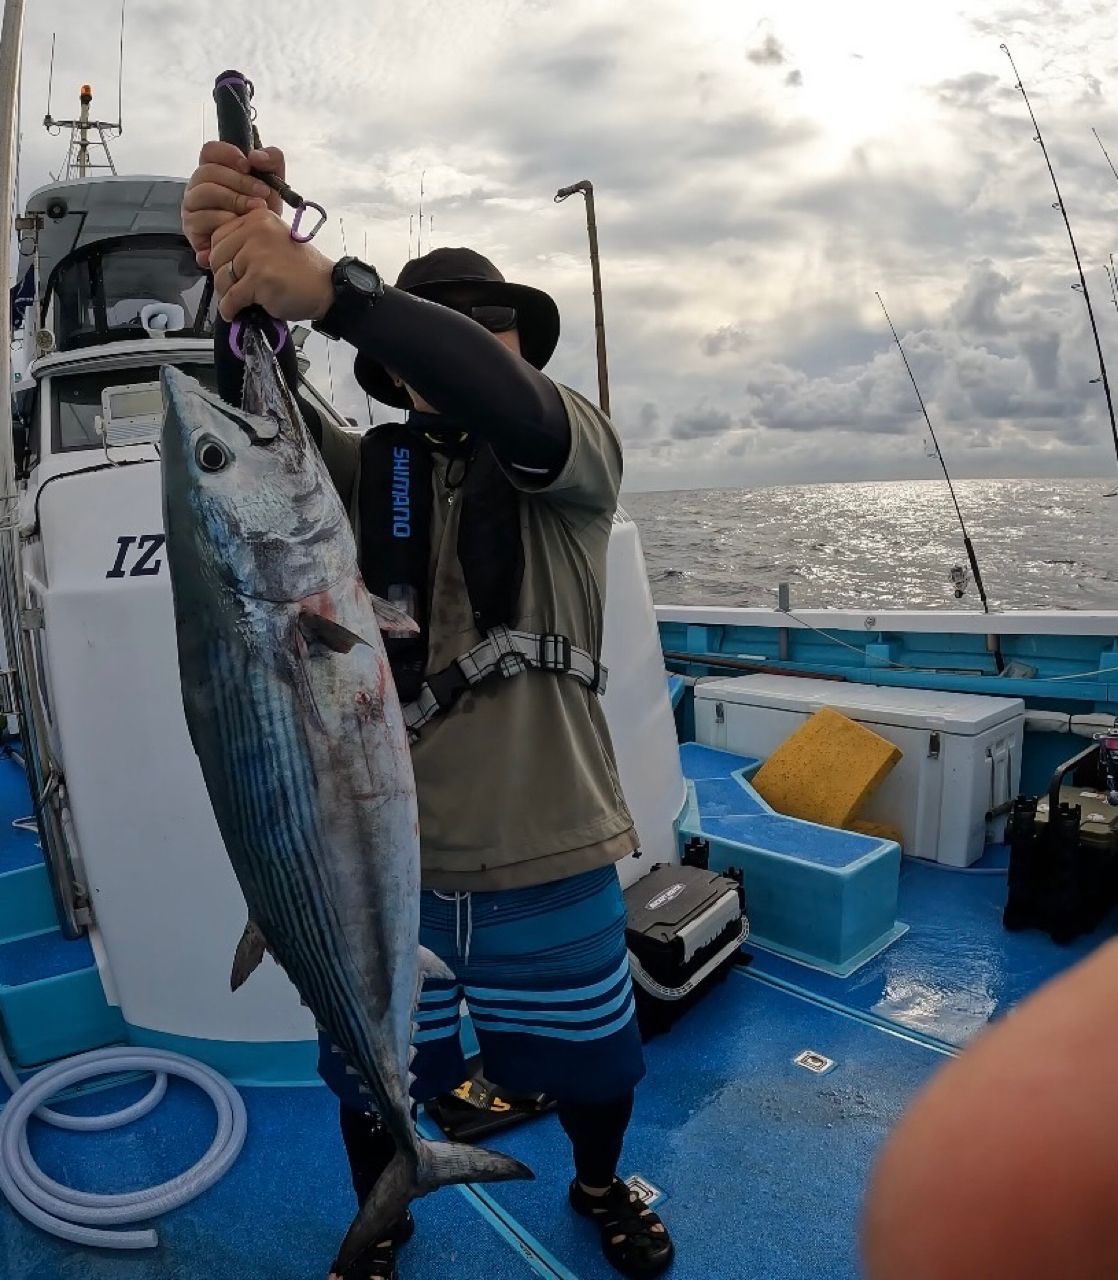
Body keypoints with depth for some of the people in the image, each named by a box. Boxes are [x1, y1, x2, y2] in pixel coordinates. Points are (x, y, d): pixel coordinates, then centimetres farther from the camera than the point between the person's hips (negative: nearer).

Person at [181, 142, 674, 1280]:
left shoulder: (578, 452, -2)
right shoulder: (367, 471, 6)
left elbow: (512, 409, -25)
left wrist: (332, 287, -37)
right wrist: (240, 282, -34)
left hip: (549, 859, -1)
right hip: (383, 856, 2)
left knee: (588, 1064, 20)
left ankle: (598, 1187, 55)